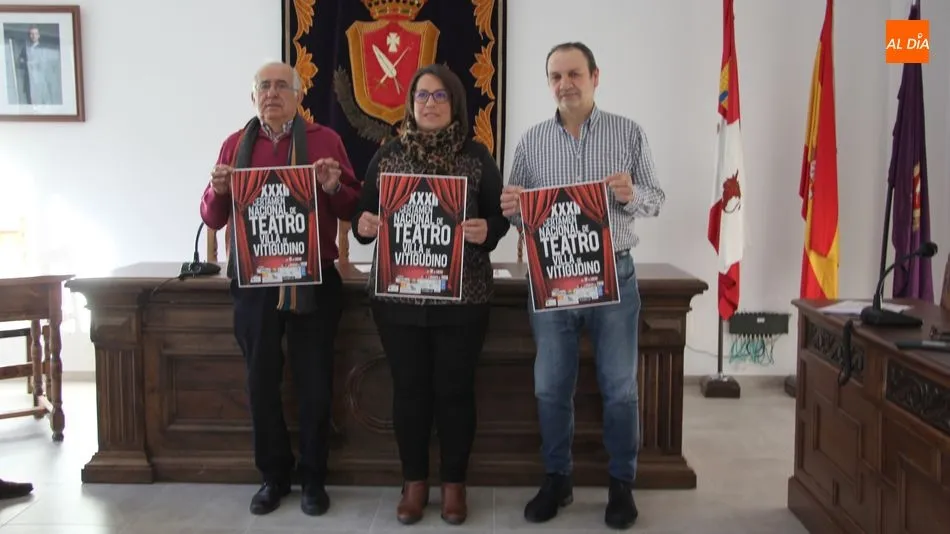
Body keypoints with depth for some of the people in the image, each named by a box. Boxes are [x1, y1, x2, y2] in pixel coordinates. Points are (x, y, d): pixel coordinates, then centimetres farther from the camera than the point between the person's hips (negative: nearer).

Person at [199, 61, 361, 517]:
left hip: (313, 280, -2)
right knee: (261, 381, 9)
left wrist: (333, 187, -18)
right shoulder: (236, 144, 9)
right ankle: (273, 475, 25)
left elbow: (352, 210, 1)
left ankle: (313, 477, 21)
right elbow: (213, 219, 9)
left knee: (314, 381, 6)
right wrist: (218, 190, -11)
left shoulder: (325, 140, 2)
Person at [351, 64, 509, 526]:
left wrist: (486, 231, -19)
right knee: (408, 388, 9)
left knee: (455, 388, 6)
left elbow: (500, 216, 2)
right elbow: (363, 216, 8)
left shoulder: (476, 156, 2)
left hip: (462, 295, -1)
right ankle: (414, 481, 25)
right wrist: (363, 225, -14)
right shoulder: (387, 155, 6)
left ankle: (454, 483, 23)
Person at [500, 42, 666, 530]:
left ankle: (622, 484, 22)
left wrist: (631, 195, -18)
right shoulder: (531, 141, 6)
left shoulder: (628, 133, 2)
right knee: (550, 386, 8)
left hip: (613, 275, -1)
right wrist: (511, 208, -15)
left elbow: (656, 199, 3)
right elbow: (516, 210, 8)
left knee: (619, 386, 6)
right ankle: (557, 479, 25)